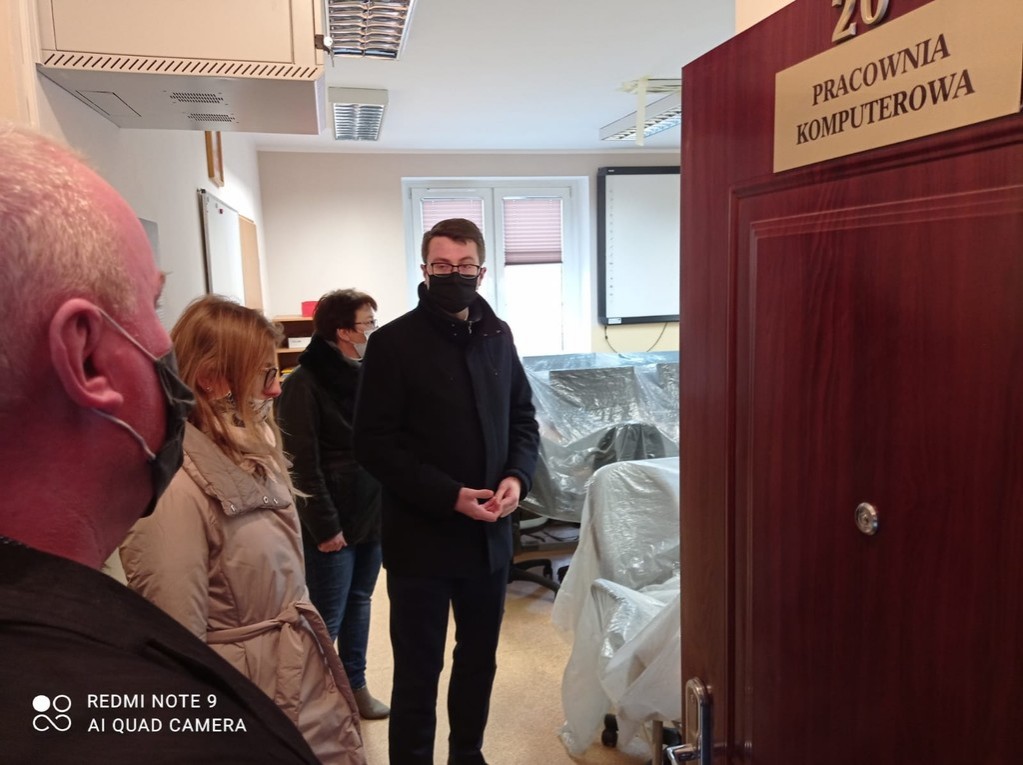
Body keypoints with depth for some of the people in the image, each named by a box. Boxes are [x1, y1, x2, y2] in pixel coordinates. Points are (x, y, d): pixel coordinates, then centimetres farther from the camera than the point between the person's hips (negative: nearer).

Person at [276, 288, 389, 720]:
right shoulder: (304, 385, -14)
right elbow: (302, 465, -16)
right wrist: (325, 526, -16)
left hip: (372, 514, 7)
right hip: (333, 524, -7)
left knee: (359, 604, 18)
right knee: (326, 619, 4)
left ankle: (355, 685, 34)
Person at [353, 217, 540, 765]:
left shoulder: (497, 336, 5)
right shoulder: (393, 343, -10)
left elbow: (523, 418, 11)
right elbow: (374, 444, -14)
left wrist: (517, 476, -8)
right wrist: (448, 496, -21)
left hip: (490, 534, 5)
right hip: (421, 536, -5)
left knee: (479, 660, 20)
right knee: (418, 672, 8)